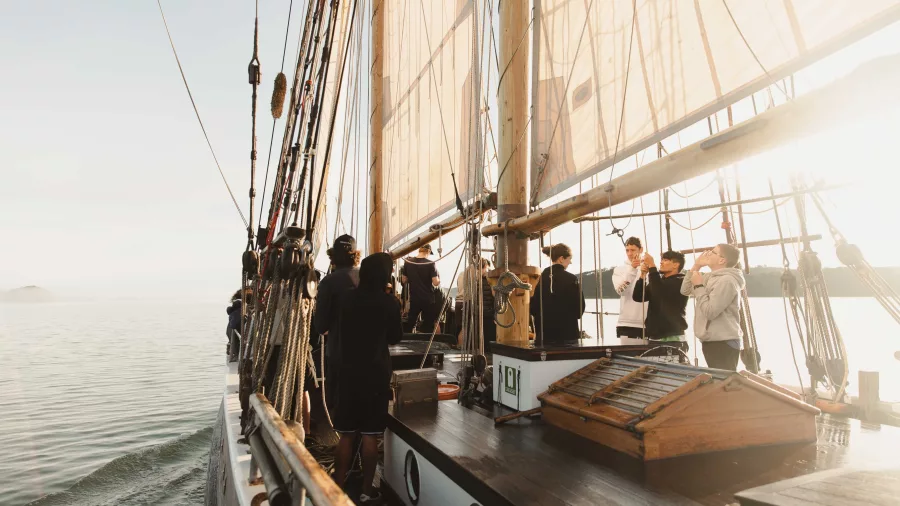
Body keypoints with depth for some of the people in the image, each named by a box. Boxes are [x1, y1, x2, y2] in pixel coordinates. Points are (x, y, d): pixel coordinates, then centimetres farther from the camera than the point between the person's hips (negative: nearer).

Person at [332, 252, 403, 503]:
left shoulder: (349, 298, 3)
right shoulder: (388, 302, -7)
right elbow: (395, 337, 5)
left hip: (349, 371, 3)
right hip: (376, 374, -3)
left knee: (346, 435, 9)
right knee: (370, 435, 4)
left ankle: (338, 488, 14)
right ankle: (367, 490, 12)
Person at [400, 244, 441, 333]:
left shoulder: (407, 262, -3)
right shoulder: (430, 264, -12)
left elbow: (404, 280, 5)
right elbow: (436, 283, -15)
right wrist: (439, 280, 6)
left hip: (413, 299, 3)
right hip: (428, 299, -3)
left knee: (409, 324, 14)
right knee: (428, 326, 8)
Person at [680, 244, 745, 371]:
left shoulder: (727, 280, -17)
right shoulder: (709, 277, 10)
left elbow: (709, 312, -22)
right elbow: (685, 291, 16)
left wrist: (698, 286, -13)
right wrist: (695, 267, 7)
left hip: (724, 343, -9)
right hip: (711, 341, 9)